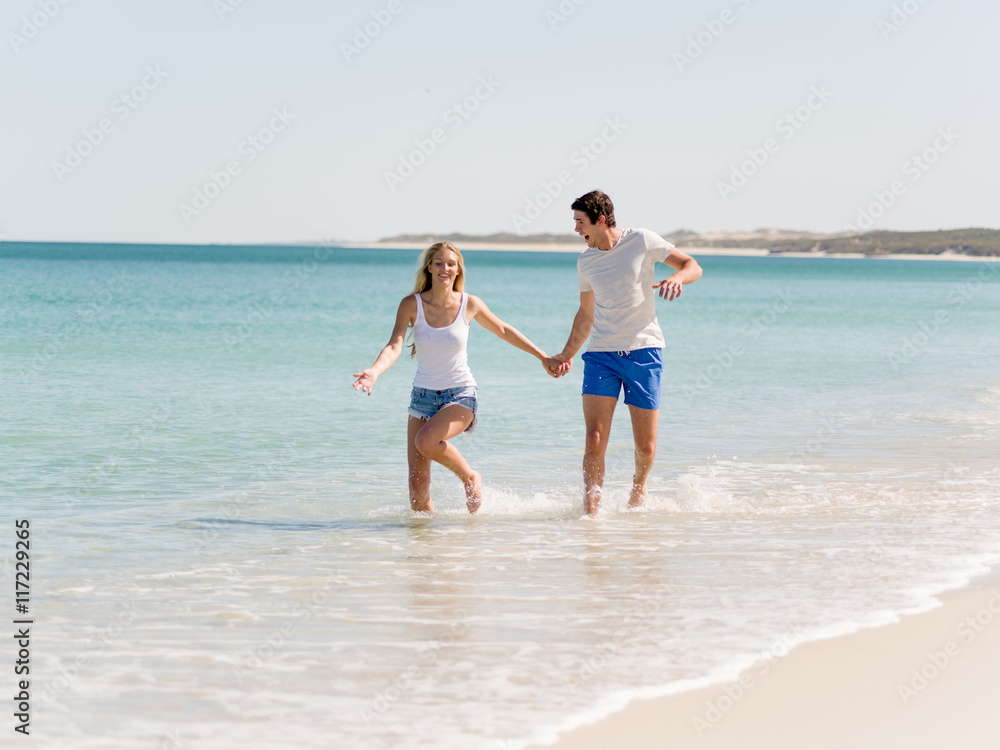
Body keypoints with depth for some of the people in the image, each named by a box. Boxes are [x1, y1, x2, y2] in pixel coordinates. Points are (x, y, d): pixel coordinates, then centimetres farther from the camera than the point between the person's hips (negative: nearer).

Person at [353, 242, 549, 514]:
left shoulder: (470, 304, -4)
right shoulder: (412, 305, -7)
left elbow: (504, 331, 13)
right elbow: (394, 345, -19)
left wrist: (543, 357, 18)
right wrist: (374, 371, -40)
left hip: (460, 395, -2)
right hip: (423, 396, 2)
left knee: (425, 441, -30)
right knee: (417, 482, -5)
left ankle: (470, 477, -3)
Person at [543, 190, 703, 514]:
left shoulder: (642, 241, -3)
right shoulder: (585, 261, 9)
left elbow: (693, 267, 1)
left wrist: (676, 278, -21)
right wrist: (566, 355, 21)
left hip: (644, 350, -2)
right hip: (601, 353, 2)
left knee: (645, 445, 4)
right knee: (594, 441, -13)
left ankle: (639, 487, 33)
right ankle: (591, 509, -6)